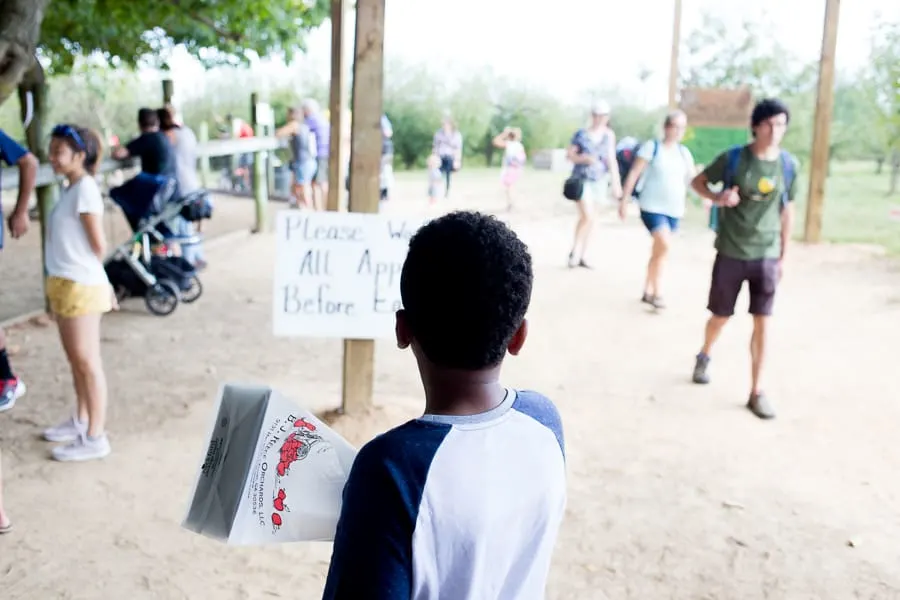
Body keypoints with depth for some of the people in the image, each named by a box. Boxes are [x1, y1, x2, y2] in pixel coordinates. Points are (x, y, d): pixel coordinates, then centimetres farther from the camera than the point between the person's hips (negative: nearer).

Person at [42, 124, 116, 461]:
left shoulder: (85, 188, -15)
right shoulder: (70, 189, 13)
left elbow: (98, 245, -15)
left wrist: (85, 272, 2)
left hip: (80, 286, -9)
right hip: (63, 284, 9)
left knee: (87, 362, -3)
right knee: (75, 359, 19)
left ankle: (95, 438, 4)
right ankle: (81, 421, 34)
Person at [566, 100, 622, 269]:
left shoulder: (609, 135, 6)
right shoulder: (581, 134, -5)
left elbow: (612, 160, 8)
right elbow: (569, 154, -3)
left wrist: (616, 183, 6)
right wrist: (584, 159, -21)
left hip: (599, 181, 4)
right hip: (582, 179, -4)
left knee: (589, 219, 9)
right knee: (587, 216, -16)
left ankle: (581, 256, 18)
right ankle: (574, 252, 0)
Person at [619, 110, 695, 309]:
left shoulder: (684, 153, 8)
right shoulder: (651, 147, -6)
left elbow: (693, 179, 10)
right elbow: (633, 174, -7)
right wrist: (624, 200, -10)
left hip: (674, 210, 6)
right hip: (652, 207, -6)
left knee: (659, 249, 12)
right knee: (664, 244, -20)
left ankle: (648, 290, 26)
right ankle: (655, 293, -6)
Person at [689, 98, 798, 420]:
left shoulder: (789, 165, -1)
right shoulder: (733, 158, -8)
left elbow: (787, 212, 7)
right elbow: (698, 181, 4)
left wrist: (783, 256, 7)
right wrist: (718, 198, -17)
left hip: (767, 256, 1)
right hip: (731, 254, -1)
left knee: (762, 325, 0)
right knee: (720, 317, 12)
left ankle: (756, 392, 11)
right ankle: (704, 356, 44)